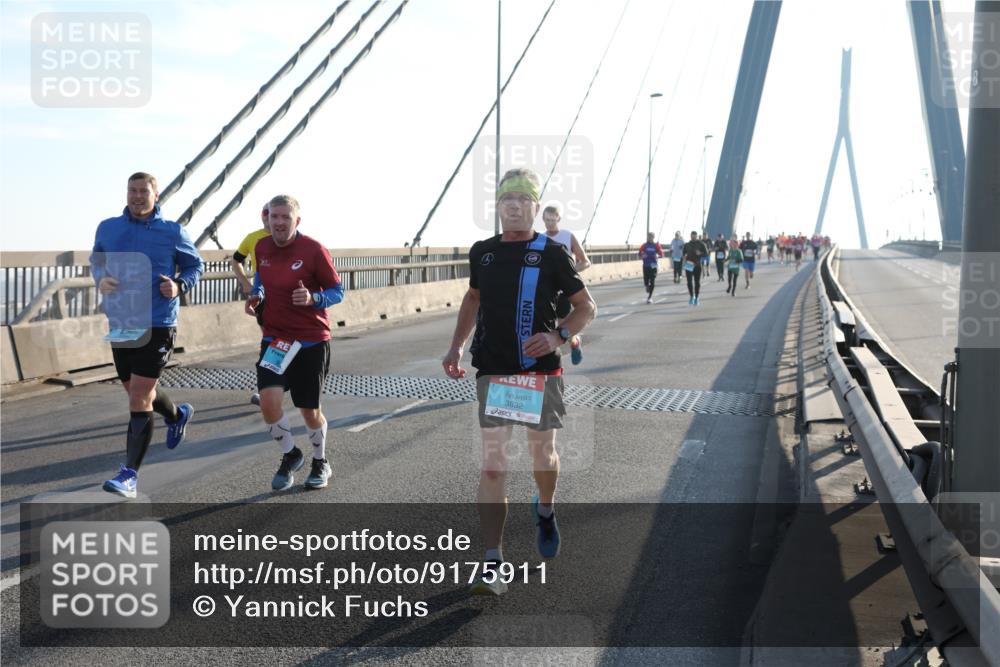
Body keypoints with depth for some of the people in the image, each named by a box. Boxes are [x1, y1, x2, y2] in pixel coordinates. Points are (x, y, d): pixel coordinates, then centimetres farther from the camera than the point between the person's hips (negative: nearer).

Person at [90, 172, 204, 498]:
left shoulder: (172, 232, -3)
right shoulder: (107, 228, 5)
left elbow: (196, 265, 8)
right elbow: (96, 260, 20)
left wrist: (180, 285, -13)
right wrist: (100, 279, -4)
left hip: (157, 327, -5)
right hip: (120, 325, 5)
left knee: (139, 400, -10)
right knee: (139, 393, 20)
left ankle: (130, 474, -4)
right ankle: (178, 415, 52)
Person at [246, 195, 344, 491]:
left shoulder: (314, 250, -13)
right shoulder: (261, 247, 1)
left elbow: (338, 291, -8)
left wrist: (313, 298, -27)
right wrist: (256, 296, 2)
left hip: (311, 341, -3)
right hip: (274, 338, 3)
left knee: (310, 410, 6)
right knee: (269, 399, -15)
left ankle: (320, 463, 35)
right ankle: (290, 455, 12)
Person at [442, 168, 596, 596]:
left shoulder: (551, 254, -3)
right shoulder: (482, 253, 7)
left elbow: (586, 307, 3)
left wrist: (558, 337, -15)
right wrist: (456, 347, 14)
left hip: (540, 371, -1)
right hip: (492, 371, 2)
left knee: (543, 454, 13)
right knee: (493, 466, -6)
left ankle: (545, 512, 47)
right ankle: (492, 565, -4)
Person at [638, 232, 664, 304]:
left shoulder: (656, 245, 2)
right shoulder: (644, 246, 5)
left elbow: (661, 254, 2)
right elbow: (640, 255, 6)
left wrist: (657, 256, -18)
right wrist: (642, 256, -15)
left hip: (653, 265, -1)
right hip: (645, 266, 1)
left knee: (652, 282, -7)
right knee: (646, 281, 0)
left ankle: (650, 297, 0)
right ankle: (648, 292, 33)